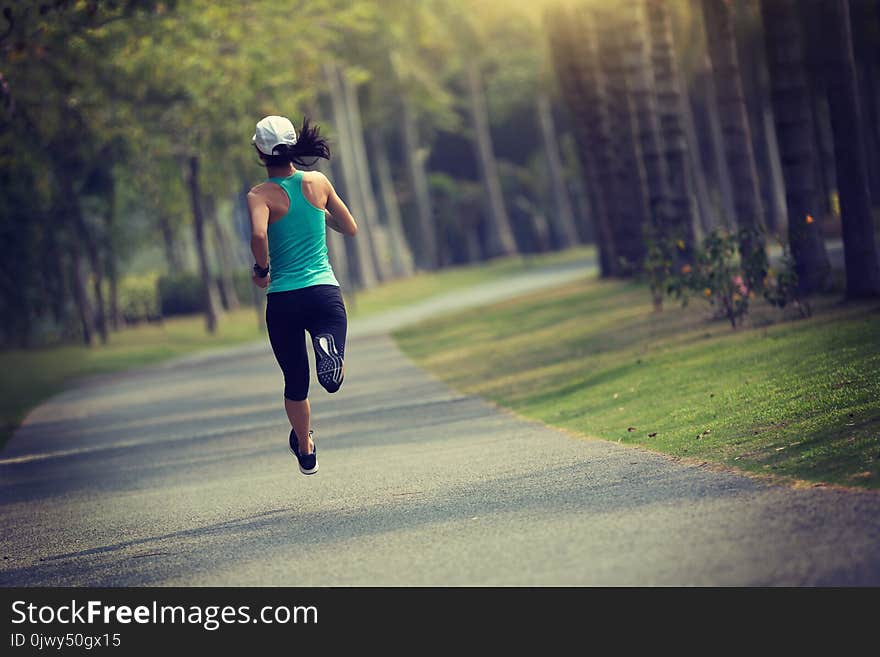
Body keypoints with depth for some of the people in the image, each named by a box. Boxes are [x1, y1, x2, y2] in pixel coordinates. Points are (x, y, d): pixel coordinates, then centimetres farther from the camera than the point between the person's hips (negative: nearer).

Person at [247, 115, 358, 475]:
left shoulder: (261, 195, -7)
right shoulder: (318, 182, 3)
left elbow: (258, 235, -27)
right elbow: (350, 228, 13)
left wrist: (262, 269, -9)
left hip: (283, 299, -1)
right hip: (324, 292, 1)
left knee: (296, 382, 17)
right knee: (333, 379, -5)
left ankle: (306, 451, 33)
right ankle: (328, 348, -39)